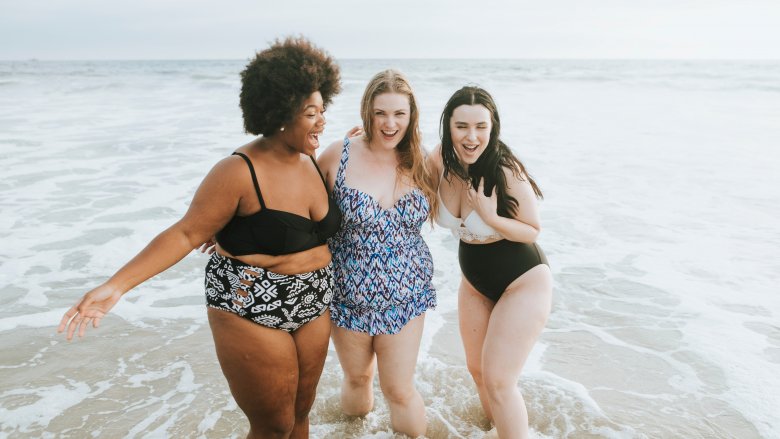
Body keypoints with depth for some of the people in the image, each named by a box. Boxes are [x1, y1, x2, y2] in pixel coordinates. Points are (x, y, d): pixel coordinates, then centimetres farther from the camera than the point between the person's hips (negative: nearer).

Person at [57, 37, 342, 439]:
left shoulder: (311, 161, 1)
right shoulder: (240, 172, -20)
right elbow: (185, 234, -19)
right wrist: (116, 285, -26)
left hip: (313, 310, 7)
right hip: (253, 314, -6)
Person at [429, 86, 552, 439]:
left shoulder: (506, 171, -27)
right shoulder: (441, 161, -13)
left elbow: (533, 231, -16)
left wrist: (491, 217, -36)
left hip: (522, 282, -6)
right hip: (475, 282, 6)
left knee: (497, 380, -8)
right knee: (477, 369, 19)